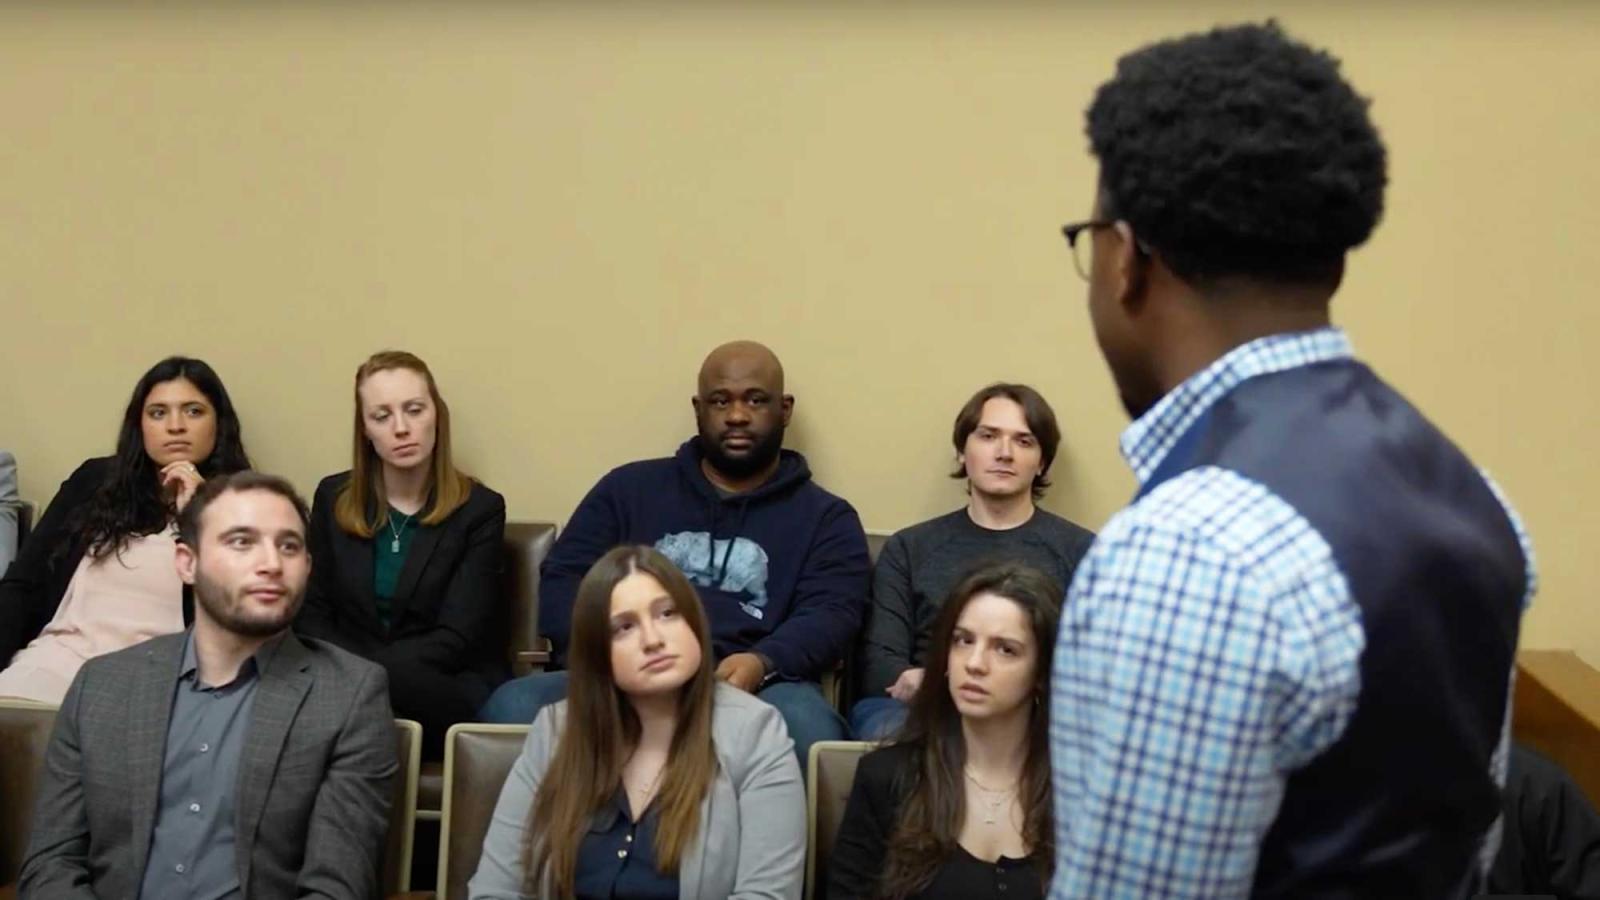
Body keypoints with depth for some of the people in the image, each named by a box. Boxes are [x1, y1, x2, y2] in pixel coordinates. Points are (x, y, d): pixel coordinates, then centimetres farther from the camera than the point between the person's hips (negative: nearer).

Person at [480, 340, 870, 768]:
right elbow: (561, 583, 15)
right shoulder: (629, 488, 23)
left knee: (808, 727, -37)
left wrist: (762, 662, -21)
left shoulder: (826, 517, 19)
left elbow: (831, 615, 3)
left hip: (743, 690, -1)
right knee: (512, 705, -30)